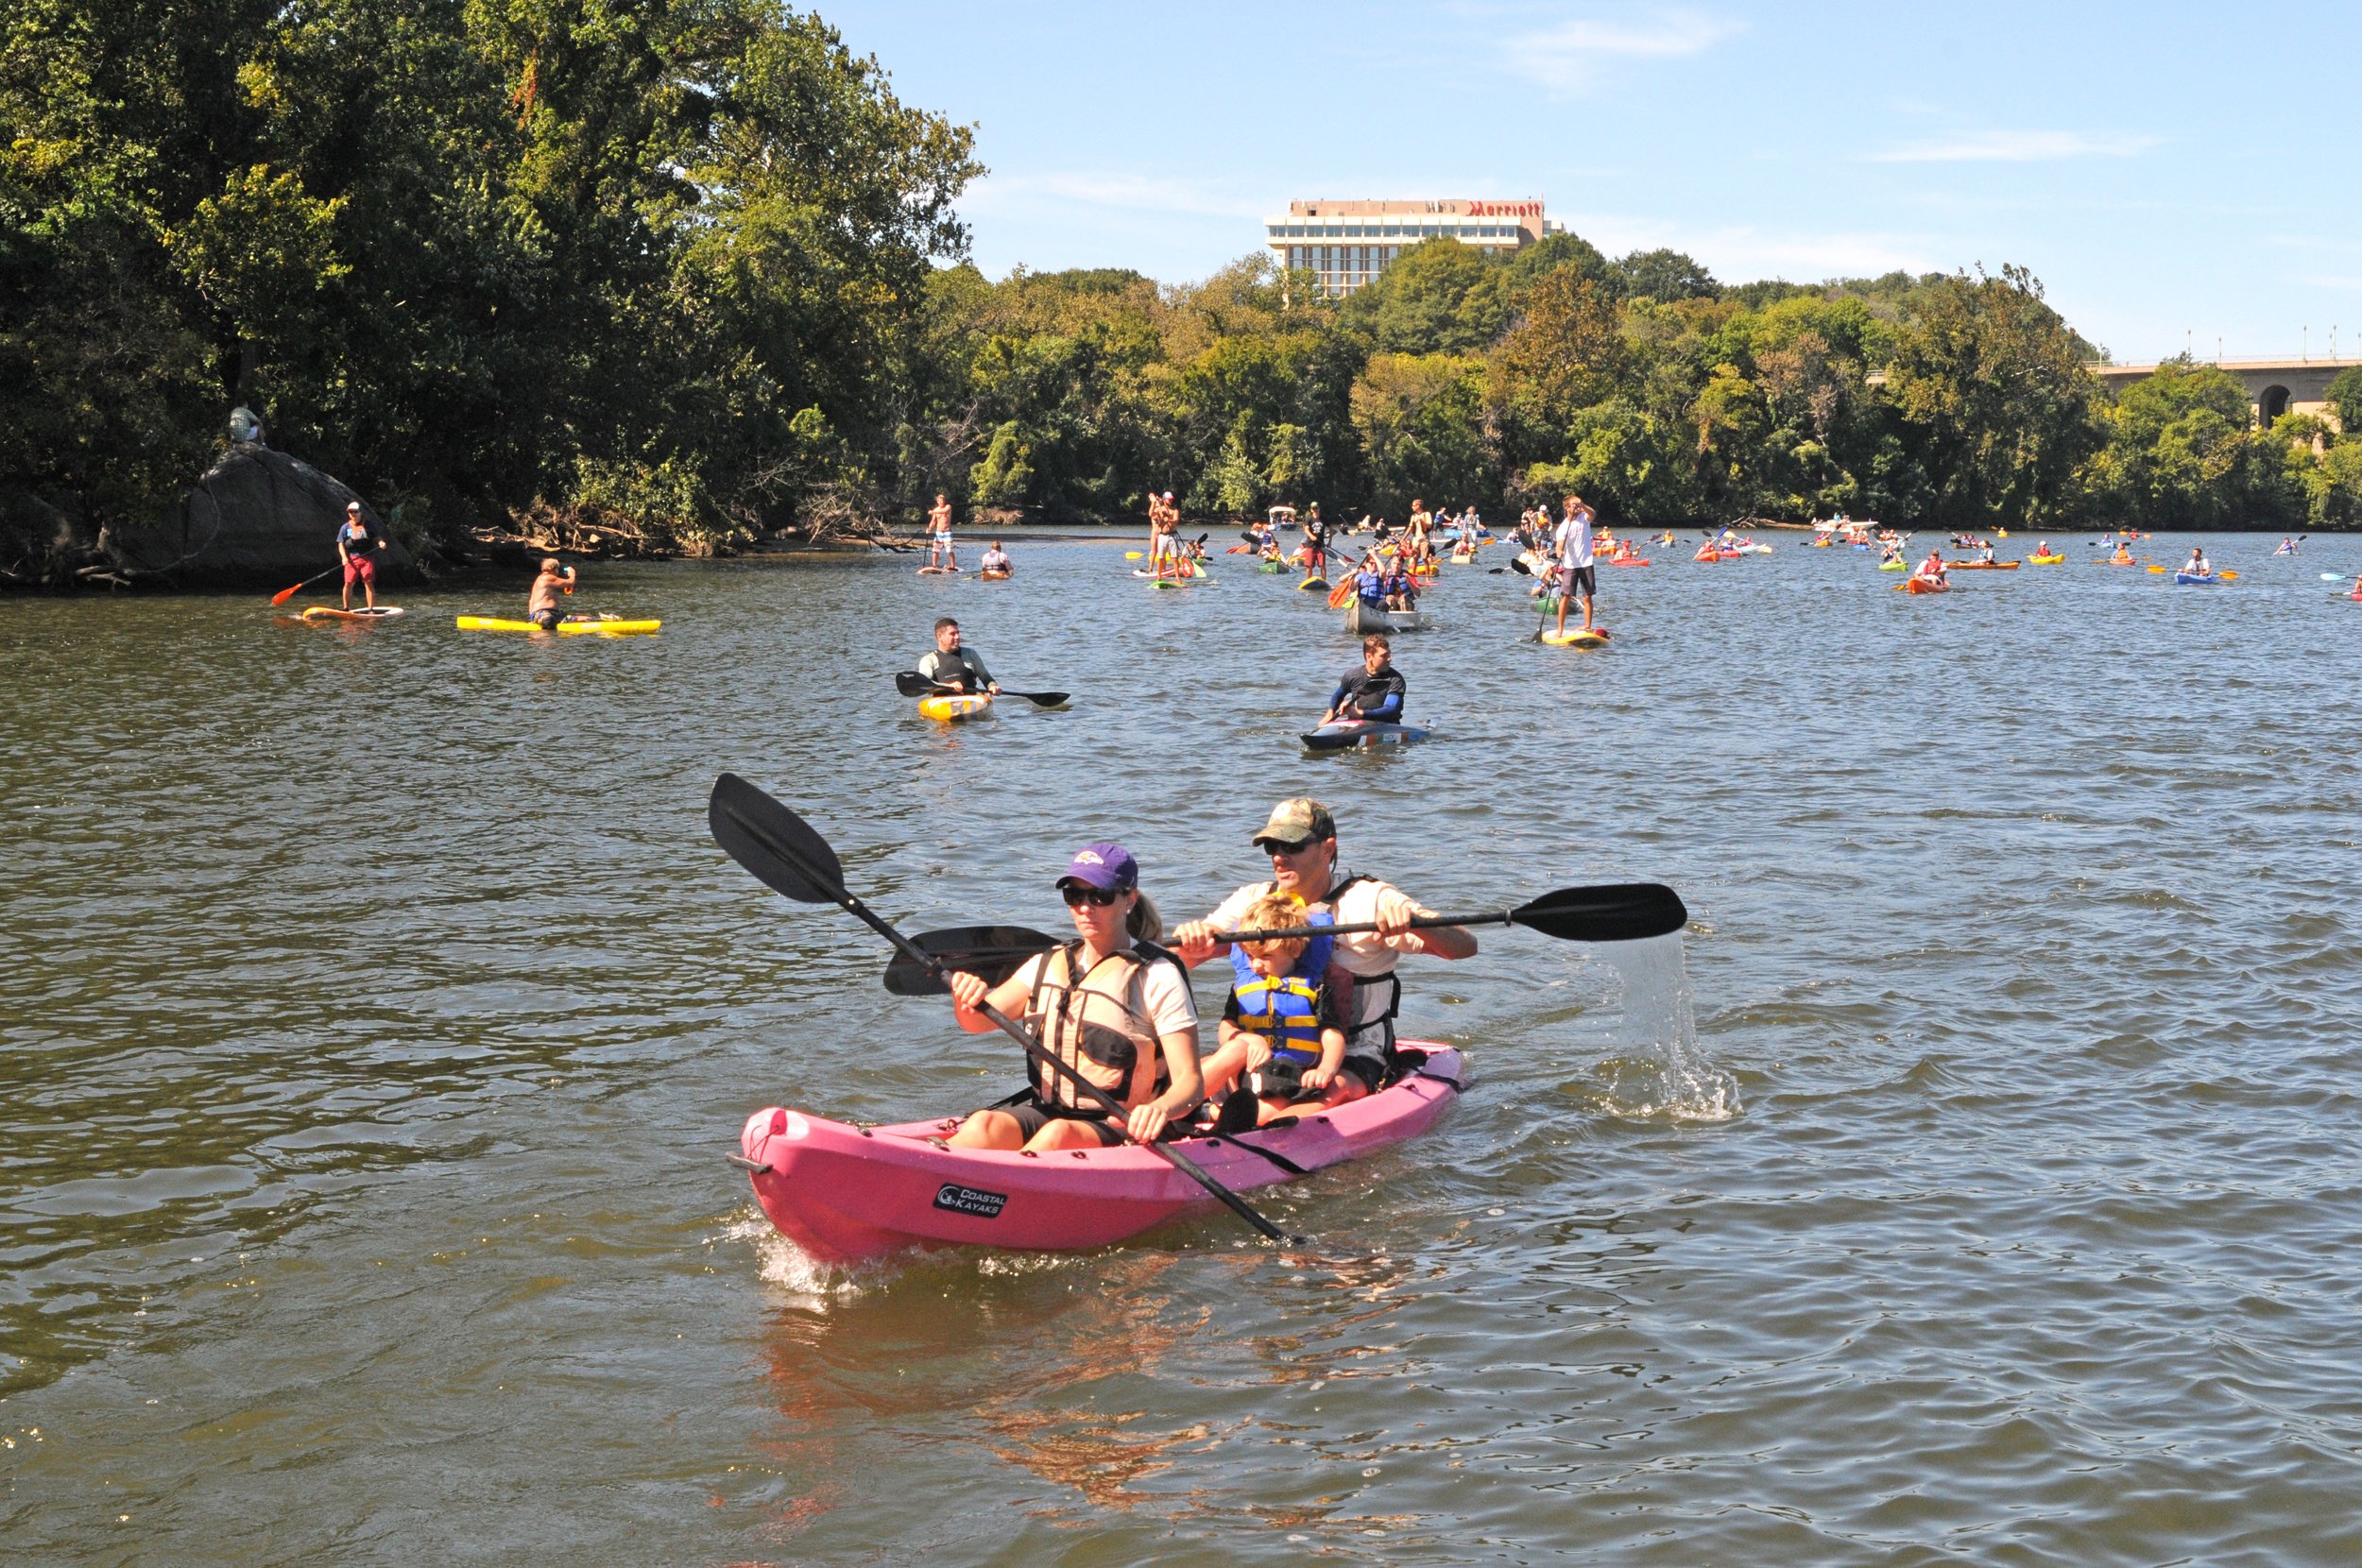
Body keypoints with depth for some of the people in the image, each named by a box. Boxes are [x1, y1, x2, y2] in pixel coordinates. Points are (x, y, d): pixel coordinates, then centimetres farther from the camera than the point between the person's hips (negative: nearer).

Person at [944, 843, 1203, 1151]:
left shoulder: (1158, 977, -4)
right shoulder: (1048, 964, 13)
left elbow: (1191, 1082, -10)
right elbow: (979, 1021, 0)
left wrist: (1162, 1108, -34)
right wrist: (967, 1000, -25)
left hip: (1118, 1127, -5)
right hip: (1042, 1111, 5)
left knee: (1058, 1134, -36)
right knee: (983, 1126, -27)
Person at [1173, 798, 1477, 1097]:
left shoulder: (1371, 900, -6)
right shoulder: (1252, 901, 5)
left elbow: (1465, 946, -15)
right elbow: (1174, 960, -5)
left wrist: (1413, 921, -36)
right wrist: (1191, 944, -30)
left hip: (1354, 1058, -3)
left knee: (1334, 1088, -37)